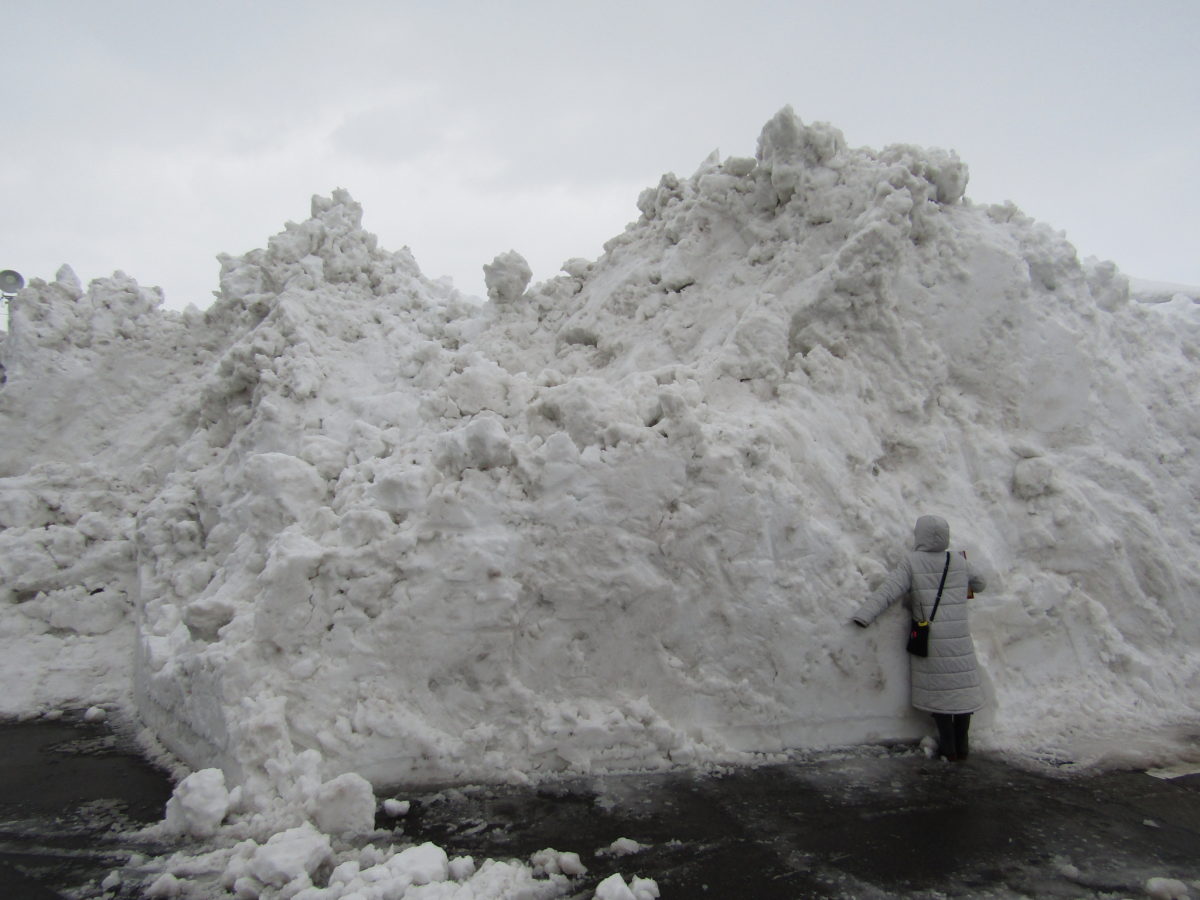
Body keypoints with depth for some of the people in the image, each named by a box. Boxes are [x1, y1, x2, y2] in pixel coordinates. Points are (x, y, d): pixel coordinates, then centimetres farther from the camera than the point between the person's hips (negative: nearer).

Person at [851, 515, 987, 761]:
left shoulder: (912, 563, -10)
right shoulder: (959, 561, 1)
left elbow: (888, 590, -21)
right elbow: (980, 584, 19)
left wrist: (864, 614, -26)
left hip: (930, 639, -3)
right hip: (959, 639, 3)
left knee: (936, 690, 9)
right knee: (961, 688, 13)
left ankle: (948, 746, 15)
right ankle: (962, 745, 20)